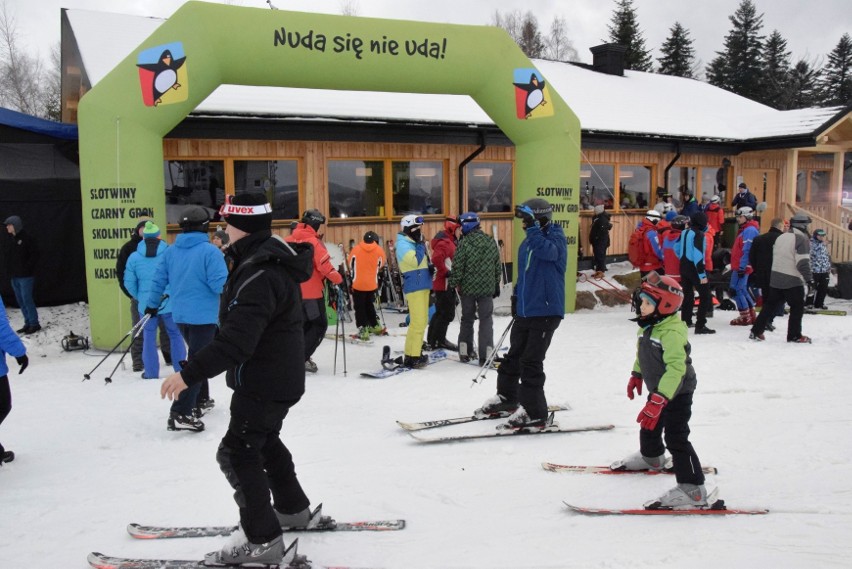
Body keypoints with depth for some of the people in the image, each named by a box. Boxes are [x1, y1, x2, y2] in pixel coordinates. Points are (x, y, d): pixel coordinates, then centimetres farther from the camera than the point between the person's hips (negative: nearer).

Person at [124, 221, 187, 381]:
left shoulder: (134, 257, -2)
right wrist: (169, 292, 8)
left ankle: (151, 372, 12)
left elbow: (129, 282, 0)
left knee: (149, 336, 10)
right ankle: (181, 368, 14)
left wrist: (138, 296, 15)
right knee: (175, 334, 10)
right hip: (169, 303, -1)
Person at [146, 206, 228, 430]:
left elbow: (159, 280, 11)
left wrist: (152, 305, 24)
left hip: (180, 315, 7)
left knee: (197, 356, 24)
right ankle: (181, 414, -9)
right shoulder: (210, 251, -16)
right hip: (203, 316, -7)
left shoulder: (170, 251, 4)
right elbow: (220, 284, -19)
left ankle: (200, 400, 34)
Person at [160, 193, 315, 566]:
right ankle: (293, 509, 42)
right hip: (279, 377, 11)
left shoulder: (260, 276, -27)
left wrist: (189, 374, -32)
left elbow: (235, 340, -34)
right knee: (264, 442, 25)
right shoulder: (272, 261, 7)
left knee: (237, 453, -1)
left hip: (263, 382, -11)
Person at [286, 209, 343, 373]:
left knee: (306, 323, 21)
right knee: (320, 325, 6)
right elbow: (325, 266, -20)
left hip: (293, 291, 7)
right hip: (311, 292, -7)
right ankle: (300, 358, -2)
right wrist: (338, 279, -7)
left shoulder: (289, 240, 3)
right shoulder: (313, 242, -16)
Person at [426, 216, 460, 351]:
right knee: (447, 314, -3)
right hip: (445, 284, -11)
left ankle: (432, 340, 25)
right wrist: (446, 272, -24)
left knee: (440, 312, 17)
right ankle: (439, 340, 6)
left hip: (444, 284, 11)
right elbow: (437, 258, -32)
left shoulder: (450, 241, 16)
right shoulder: (445, 242, -18)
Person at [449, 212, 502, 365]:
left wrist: (452, 284, 0)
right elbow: (498, 267, 10)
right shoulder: (491, 242, 3)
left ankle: (465, 352, 21)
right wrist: (497, 285, 20)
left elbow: (458, 267, -12)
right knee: (486, 321, 4)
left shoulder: (464, 243, -12)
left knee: (467, 319, 14)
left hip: (468, 288, -1)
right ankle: (486, 355, -2)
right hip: (487, 289, 2)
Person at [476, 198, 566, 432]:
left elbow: (547, 250, -35)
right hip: (525, 311, 8)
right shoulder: (527, 242, 11)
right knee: (513, 356, 18)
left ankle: (535, 414, 3)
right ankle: (506, 399, 35)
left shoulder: (556, 238, -11)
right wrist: (517, 296, 21)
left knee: (531, 362, -7)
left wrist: (532, 226, -36)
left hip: (546, 312, -8)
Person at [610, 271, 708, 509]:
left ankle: (692, 490, -5)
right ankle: (651, 458, 55)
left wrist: (658, 400, -41)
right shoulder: (648, 327, 1)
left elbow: (676, 368, -36)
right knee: (649, 427, 27)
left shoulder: (672, 333, -30)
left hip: (676, 393, -10)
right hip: (658, 391, 10)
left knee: (676, 439, -10)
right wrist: (636, 374, 31)